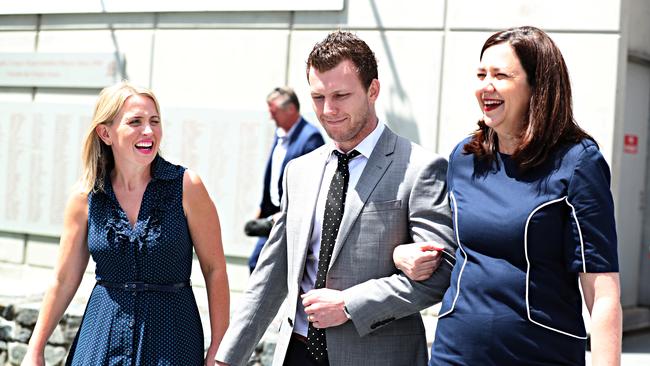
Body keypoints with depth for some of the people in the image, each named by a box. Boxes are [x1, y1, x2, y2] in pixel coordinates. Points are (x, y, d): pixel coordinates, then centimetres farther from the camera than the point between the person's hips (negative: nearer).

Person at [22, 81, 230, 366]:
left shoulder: (186, 186, -8)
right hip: (103, 340, 2)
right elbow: (64, 280, 6)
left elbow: (215, 270, -5)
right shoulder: (86, 196, -1)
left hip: (171, 339, -2)